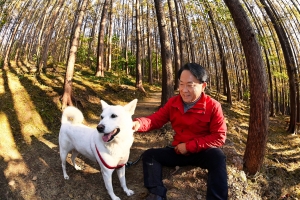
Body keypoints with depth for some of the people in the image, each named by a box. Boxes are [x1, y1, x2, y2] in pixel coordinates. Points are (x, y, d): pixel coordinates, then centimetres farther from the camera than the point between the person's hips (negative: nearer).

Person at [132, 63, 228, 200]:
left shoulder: (213, 106, -16)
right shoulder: (173, 103, -4)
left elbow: (219, 137, -18)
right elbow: (155, 119, -6)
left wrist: (189, 146, -21)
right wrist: (138, 123, -31)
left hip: (202, 152, -4)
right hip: (179, 151, 4)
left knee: (217, 157, -35)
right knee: (149, 155, -8)